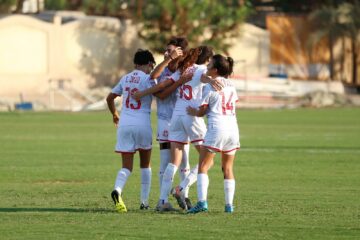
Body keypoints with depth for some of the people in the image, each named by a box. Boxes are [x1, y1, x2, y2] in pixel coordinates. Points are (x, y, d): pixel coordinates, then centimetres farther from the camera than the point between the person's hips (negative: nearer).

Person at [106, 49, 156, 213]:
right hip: (142, 123, -4)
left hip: (124, 124, 4)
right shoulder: (147, 78, -4)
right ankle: (144, 201, 13)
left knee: (126, 166, 1)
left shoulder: (125, 78, 14)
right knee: (145, 165, 15)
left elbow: (110, 98, 22)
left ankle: (118, 189, -29)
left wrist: (114, 114, 38)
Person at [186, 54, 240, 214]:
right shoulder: (230, 86, 14)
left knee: (203, 166, -2)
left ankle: (202, 202, -16)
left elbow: (202, 111, -1)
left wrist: (193, 112, 21)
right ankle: (229, 204, 8)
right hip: (233, 127, 6)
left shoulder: (210, 87, -4)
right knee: (228, 169, 13)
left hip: (216, 128, -6)